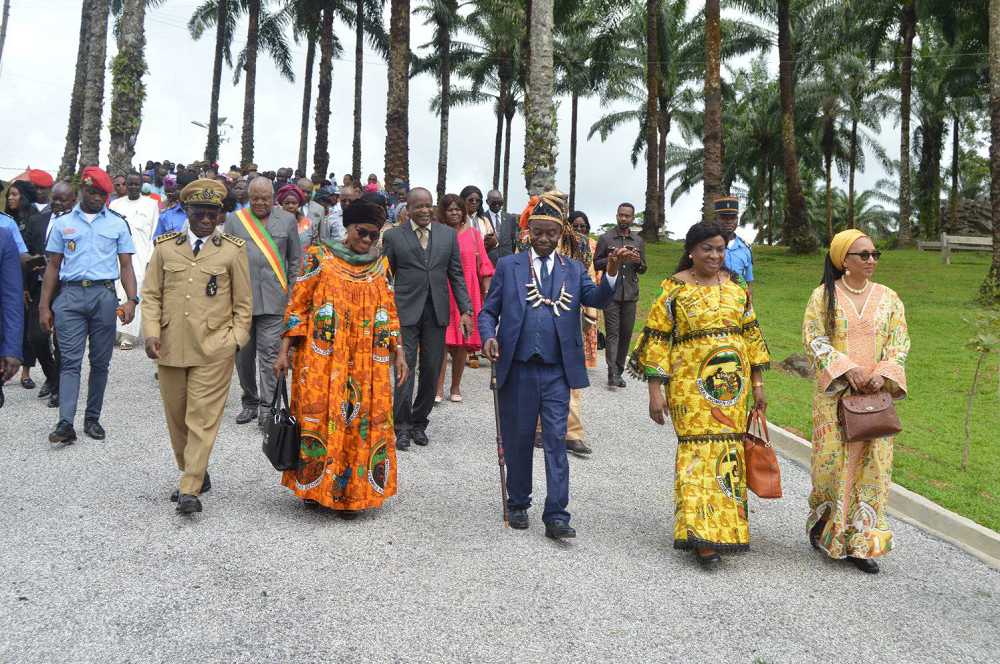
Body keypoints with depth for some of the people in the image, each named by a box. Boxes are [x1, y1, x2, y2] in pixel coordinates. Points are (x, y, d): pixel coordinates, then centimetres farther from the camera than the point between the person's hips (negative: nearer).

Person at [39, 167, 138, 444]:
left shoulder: (118, 223, 10)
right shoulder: (63, 223, 11)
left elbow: (125, 265, 8)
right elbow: (53, 266, 12)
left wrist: (131, 299, -7)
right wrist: (44, 306, 6)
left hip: (104, 295, 0)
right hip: (70, 295, 0)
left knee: (100, 362, 5)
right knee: (70, 359, -7)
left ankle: (92, 418, 16)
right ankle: (66, 423, -11)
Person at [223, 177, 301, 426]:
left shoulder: (287, 221, 9)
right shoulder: (233, 220, 9)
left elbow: (295, 261, 12)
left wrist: (292, 295, 6)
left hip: (273, 300, -1)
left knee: (269, 353, -7)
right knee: (243, 354, 9)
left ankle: (267, 406, -4)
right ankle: (250, 401, 24)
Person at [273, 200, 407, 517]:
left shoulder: (380, 265, 12)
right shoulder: (319, 256, 2)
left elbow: (390, 313, 15)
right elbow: (298, 304, 1)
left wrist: (398, 353, 6)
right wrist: (284, 350, -5)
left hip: (367, 361, 3)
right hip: (322, 359, -3)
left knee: (361, 422, 1)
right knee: (318, 416, -1)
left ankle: (351, 491, 12)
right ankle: (315, 484, 15)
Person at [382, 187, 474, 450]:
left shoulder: (448, 235, 10)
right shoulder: (393, 236, 3)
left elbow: (456, 276, 10)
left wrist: (466, 310, 2)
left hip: (437, 312, 3)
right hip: (405, 312, -3)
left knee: (431, 370, 6)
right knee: (405, 369, -6)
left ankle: (419, 423, 22)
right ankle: (401, 427, 8)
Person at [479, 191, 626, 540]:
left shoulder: (573, 270, 10)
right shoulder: (508, 266, 7)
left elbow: (597, 299, -6)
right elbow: (489, 311, 7)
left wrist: (611, 273, -24)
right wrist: (489, 337, -13)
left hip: (557, 371, 0)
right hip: (517, 370, 0)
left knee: (556, 442, -2)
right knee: (517, 441, 10)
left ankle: (556, 516, 2)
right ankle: (518, 504, 29)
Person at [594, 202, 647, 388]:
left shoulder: (638, 241, 15)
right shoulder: (605, 238, 5)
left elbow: (643, 270, 18)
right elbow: (596, 264, 4)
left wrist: (638, 262, -5)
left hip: (630, 294, 3)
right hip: (611, 293, -3)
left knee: (626, 333, 4)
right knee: (612, 332, -9)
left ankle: (619, 371, 14)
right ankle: (612, 373, -14)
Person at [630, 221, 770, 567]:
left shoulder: (736, 286, 12)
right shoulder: (674, 288, -1)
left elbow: (751, 334, 16)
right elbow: (657, 339, -3)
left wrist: (757, 383, 13)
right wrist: (655, 390, -8)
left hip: (732, 381, 4)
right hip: (691, 382, -4)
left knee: (728, 449, 6)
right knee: (698, 448, -9)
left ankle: (725, 525, 20)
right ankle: (702, 537, -7)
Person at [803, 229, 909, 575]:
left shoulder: (888, 298, 10)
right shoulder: (824, 296, 2)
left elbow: (900, 342, 7)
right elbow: (813, 339, -4)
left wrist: (882, 374, -10)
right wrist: (846, 368, -16)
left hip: (876, 394, 3)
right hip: (834, 392, -2)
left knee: (873, 461, 0)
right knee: (832, 458, -3)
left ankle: (859, 543, 8)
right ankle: (823, 522, 23)